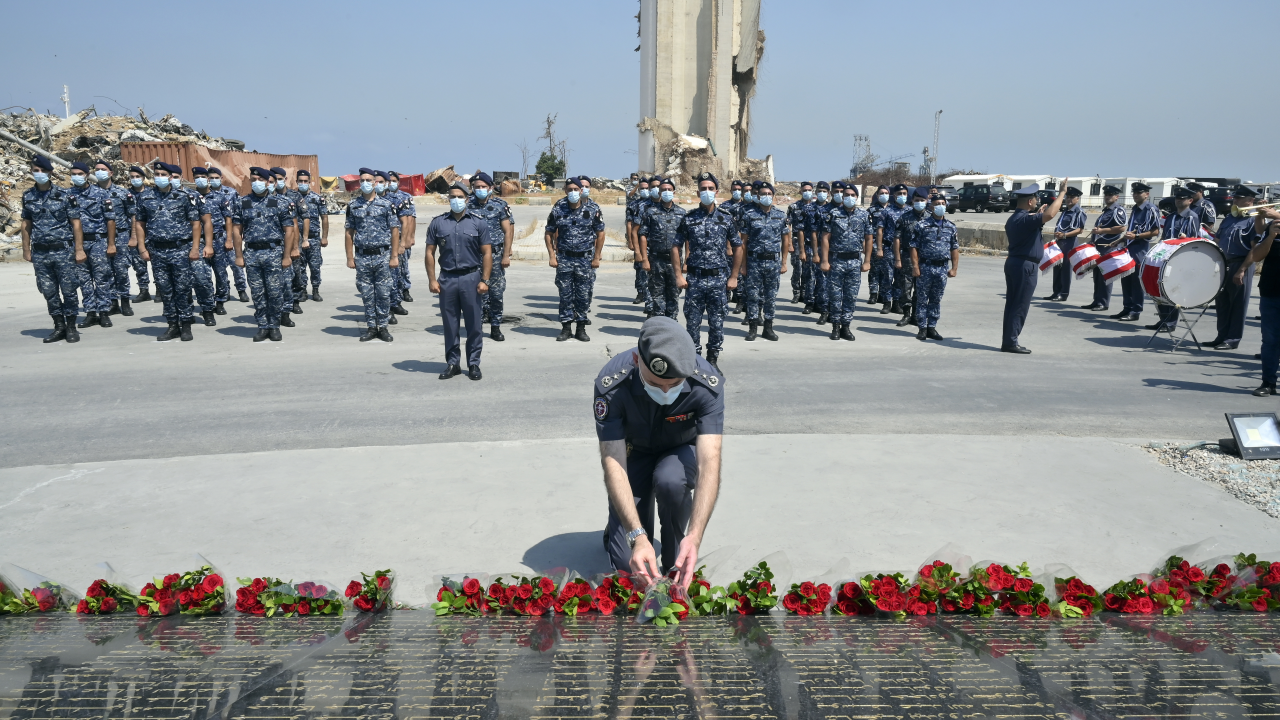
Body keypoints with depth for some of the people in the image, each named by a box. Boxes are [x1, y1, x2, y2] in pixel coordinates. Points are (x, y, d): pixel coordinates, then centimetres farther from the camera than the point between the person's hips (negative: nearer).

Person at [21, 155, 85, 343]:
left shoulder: (64, 195, -3)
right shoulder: (28, 197, 7)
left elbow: (75, 223, -3)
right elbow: (26, 224, 13)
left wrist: (79, 249, -7)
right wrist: (26, 250, 10)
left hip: (64, 251, -3)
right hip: (40, 254, 4)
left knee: (68, 291, 0)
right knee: (49, 292, 7)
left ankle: (71, 328, 10)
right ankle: (59, 327, 17)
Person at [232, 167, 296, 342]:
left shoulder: (280, 203, 2)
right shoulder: (241, 204, 8)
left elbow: (288, 230, 0)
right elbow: (237, 230, 8)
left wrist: (286, 255, -5)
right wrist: (239, 255, 2)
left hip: (274, 252, -2)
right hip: (251, 254, 2)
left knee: (275, 293, -2)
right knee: (257, 294, 6)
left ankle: (274, 326, 11)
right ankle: (262, 327, 14)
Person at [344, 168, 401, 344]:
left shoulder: (386, 204, 1)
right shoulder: (353, 206, 7)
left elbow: (395, 230, 0)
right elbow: (349, 232, 8)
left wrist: (394, 256, -6)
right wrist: (350, 257, 2)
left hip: (382, 256, -2)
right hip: (362, 257, 2)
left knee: (383, 293, 2)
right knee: (367, 294, 6)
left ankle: (383, 327, 12)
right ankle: (371, 327, 15)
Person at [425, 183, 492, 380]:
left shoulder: (479, 222, 1)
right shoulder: (438, 222, 5)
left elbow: (487, 253, 0)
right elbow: (430, 252, 7)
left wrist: (485, 280, -7)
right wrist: (432, 280, -1)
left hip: (471, 278, -1)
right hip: (447, 279, 2)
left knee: (474, 323, 3)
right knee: (449, 324, 7)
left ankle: (474, 364, 12)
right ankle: (452, 363, 17)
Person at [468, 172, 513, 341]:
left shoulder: (500, 205, 1)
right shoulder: (469, 205, 5)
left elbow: (508, 231, 0)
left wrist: (506, 255, -6)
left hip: (496, 254, -1)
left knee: (497, 292, 1)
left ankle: (496, 327, 11)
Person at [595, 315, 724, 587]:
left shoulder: (707, 384, -32)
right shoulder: (611, 384, -33)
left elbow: (709, 462, -38)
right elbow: (612, 462, -35)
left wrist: (694, 536, -52)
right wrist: (638, 537, -46)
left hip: (682, 451, 0)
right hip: (635, 452, 0)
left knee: (670, 480, -37)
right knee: (627, 562, -13)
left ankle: (674, 563, -8)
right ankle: (616, 529, 24)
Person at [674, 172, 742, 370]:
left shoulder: (726, 218, 2)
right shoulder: (688, 218, 2)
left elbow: (737, 248, 7)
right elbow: (676, 247, 5)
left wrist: (733, 277, 3)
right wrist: (679, 275, -2)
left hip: (718, 279, 0)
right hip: (694, 279, 0)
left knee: (717, 322, 6)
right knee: (692, 321, 5)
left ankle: (713, 358, 19)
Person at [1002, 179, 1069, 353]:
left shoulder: (1014, 219, 14)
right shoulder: (1025, 219, -18)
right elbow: (1049, 214, -32)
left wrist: (1038, 214, 24)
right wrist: (1062, 192, -22)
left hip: (1013, 262, 10)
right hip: (1025, 266, -10)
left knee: (1012, 304, 10)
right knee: (1020, 306, -5)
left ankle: (1007, 341, 12)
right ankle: (1011, 342, -4)